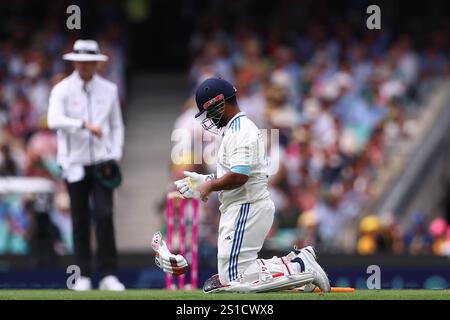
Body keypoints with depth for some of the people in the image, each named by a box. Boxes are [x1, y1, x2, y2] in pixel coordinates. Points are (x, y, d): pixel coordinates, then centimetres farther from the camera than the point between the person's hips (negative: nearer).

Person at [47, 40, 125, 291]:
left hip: (102, 162, 1)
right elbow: (54, 120, -18)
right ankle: (84, 276, 10)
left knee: (104, 214, -11)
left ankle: (108, 275, -11)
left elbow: (117, 125, 15)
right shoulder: (62, 90, -1)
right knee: (80, 220, 3)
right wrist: (84, 124, -32)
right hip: (75, 163, -1)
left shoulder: (109, 90, 9)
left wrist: (116, 155, 1)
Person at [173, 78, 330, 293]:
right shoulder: (241, 128, 19)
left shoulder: (240, 131, -15)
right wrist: (204, 180, 18)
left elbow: (239, 176, -26)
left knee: (234, 278, -14)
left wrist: (210, 185, -10)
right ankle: (297, 261, 6)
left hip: (247, 209, -11)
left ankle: (300, 267, -11)